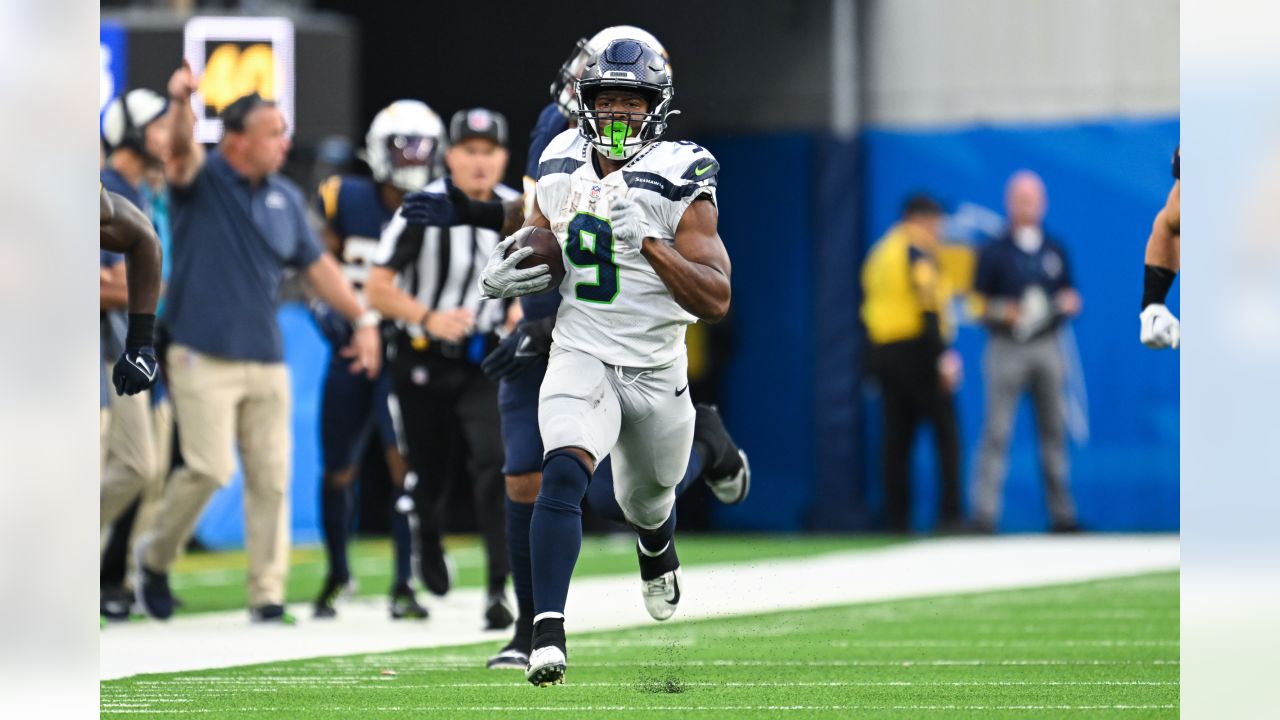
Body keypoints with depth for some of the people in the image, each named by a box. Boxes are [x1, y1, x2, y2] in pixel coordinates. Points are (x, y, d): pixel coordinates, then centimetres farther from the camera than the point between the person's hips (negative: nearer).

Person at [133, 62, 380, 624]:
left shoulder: (285, 198, 10)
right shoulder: (202, 180, -5)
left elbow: (317, 265, 17)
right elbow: (180, 151, -27)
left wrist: (362, 319, 10)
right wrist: (180, 103, -47)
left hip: (266, 361, 5)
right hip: (203, 359, -5)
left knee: (271, 478, 4)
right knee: (210, 469, -13)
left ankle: (268, 598, 11)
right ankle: (156, 556, 12)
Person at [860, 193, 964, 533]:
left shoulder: (878, 254, 17)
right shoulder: (919, 252, -8)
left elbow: (867, 307, 17)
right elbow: (929, 306, -18)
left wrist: (871, 365, 19)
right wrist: (943, 355, -21)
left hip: (882, 352, 8)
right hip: (917, 350, -8)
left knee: (896, 439, 8)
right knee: (946, 432, -3)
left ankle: (897, 520, 5)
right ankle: (950, 514, -10)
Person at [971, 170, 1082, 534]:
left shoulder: (1055, 251, 13)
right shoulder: (994, 251, 0)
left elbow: (1070, 298, 18)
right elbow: (978, 303, 1)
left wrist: (1069, 304, -4)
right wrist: (1004, 312, -17)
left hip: (1047, 349, 4)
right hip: (1006, 349, -4)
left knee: (1054, 429, 5)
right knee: (997, 431, -7)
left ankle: (1062, 512, 11)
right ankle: (985, 513, -8)